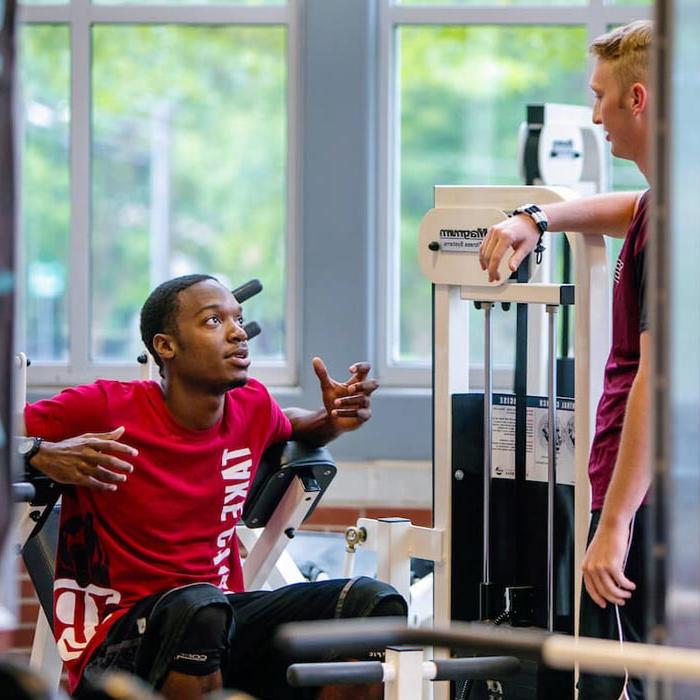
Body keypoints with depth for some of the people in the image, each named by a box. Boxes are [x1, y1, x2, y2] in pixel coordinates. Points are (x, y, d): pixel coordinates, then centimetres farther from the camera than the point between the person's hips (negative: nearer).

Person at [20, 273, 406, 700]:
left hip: (225, 620, 6)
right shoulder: (107, 408, -8)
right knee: (198, 605, -41)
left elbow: (291, 429, 35)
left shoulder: (252, 406, 10)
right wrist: (42, 455, -26)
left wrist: (333, 419, 13)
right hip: (118, 640, -6)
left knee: (374, 601, -15)